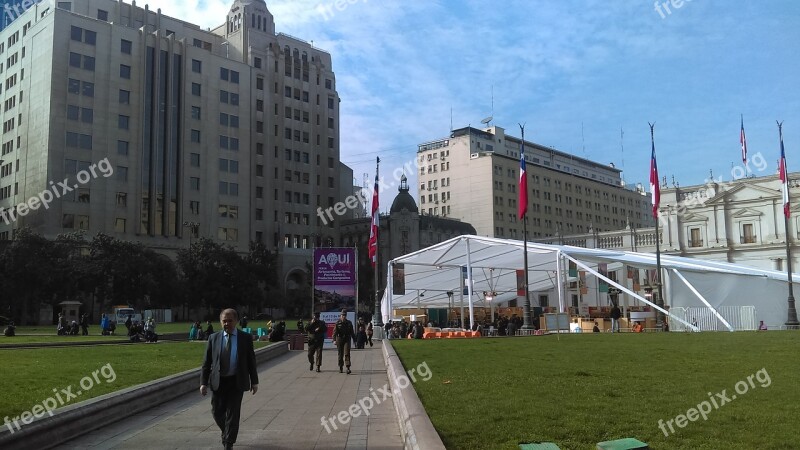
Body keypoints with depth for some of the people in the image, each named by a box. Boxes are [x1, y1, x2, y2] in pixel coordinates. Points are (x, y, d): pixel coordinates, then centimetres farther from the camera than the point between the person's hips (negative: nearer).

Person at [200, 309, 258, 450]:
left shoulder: (246, 338, 0)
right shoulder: (214, 338, 3)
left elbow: (251, 361, 3)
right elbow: (206, 362, 4)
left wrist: (254, 381, 1)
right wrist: (203, 382, -2)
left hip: (237, 382, -2)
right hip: (218, 381, 2)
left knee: (233, 413, -1)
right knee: (217, 412, 7)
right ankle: (227, 433, 35)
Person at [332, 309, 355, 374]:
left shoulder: (349, 323, 8)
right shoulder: (338, 323, 0)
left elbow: (352, 332, 15)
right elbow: (335, 332, -7)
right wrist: (334, 340, -17)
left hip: (347, 340, 1)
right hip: (339, 340, 0)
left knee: (347, 353, -11)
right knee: (340, 354, 7)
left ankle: (348, 368, -14)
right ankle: (340, 367, 20)